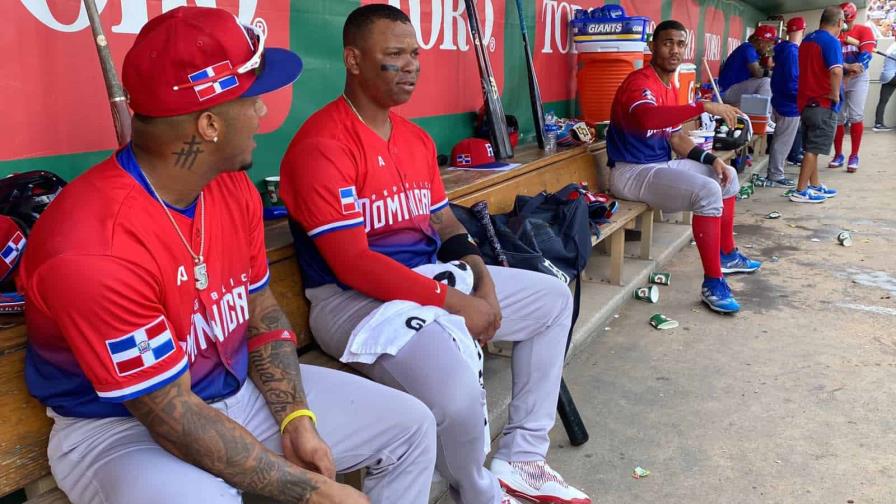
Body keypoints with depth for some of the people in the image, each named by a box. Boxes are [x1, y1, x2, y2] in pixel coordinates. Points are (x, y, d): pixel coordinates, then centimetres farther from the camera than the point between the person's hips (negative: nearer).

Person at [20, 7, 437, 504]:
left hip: (240, 390, 7)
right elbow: (174, 419, -26)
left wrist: (297, 420, -8)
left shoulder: (234, 190, -6)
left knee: (411, 427, 5)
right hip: (120, 428, -6)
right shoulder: (93, 249, -30)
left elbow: (262, 313, 5)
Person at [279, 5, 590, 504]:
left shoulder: (417, 139, 12)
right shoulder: (322, 144, -16)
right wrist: (456, 303, -21)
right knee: (458, 395, -33)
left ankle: (520, 458, 16)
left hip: (431, 278, 9)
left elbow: (446, 224, 15)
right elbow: (352, 264, -22)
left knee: (554, 297, 14)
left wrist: (484, 283, -4)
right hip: (353, 298, -9)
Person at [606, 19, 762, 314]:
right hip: (631, 172, -11)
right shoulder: (640, 82, -18)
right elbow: (646, 118, -41)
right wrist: (704, 107, -38)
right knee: (708, 191, -28)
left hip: (661, 165, 11)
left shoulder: (669, 86, 14)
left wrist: (711, 159, 3)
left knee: (727, 175, 19)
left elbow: (675, 137, 16)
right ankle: (712, 282, -19)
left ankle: (727, 254, 31)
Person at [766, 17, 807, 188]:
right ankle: (775, 176, 6)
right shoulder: (792, 51, -19)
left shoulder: (784, 48, 9)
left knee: (779, 141, 16)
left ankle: (773, 174, 23)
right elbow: (791, 84, -23)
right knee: (783, 142, -1)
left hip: (781, 102, 10)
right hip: (789, 104, -10)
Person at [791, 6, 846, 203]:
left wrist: (848, 67, 29)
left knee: (811, 147, 15)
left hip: (806, 101, 8)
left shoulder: (808, 39, 12)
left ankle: (815, 185, 25)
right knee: (813, 149, -4)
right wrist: (835, 94, -18)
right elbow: (836, 71, -31)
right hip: (823, 104, -8)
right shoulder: (831, 41, -15)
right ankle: (800, 191, -2)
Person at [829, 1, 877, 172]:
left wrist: (851, 74, -21)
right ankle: (838, 155, 13)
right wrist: (847, 66, -24)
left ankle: (854, 156, -2)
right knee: (837, 117, 3)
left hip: (858, 78, -2)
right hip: (837, 78, 2)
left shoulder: (864, 31, 0)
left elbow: (866, 54, -10)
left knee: (856, 116, -8)